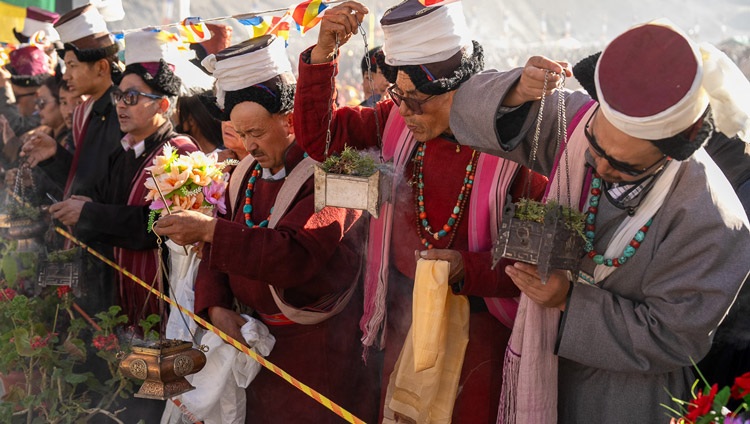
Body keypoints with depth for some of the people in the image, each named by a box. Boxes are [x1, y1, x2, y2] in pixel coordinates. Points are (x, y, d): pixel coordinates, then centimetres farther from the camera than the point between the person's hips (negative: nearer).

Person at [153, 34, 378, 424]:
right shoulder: (246, 174, 6)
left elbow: (295, 255, -31)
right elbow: (219, 249, 9)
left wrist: (209, 230, -32)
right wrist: (215, 307, -8)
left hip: (319, 347, -6)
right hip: (257, 336, 7)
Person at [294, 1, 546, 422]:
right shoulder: (397, 120, -6)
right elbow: (318, 135, -4)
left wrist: (469, 269, -32)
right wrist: (323, 50, -16)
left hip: (477, 314, -4)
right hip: (403, 304, 5)